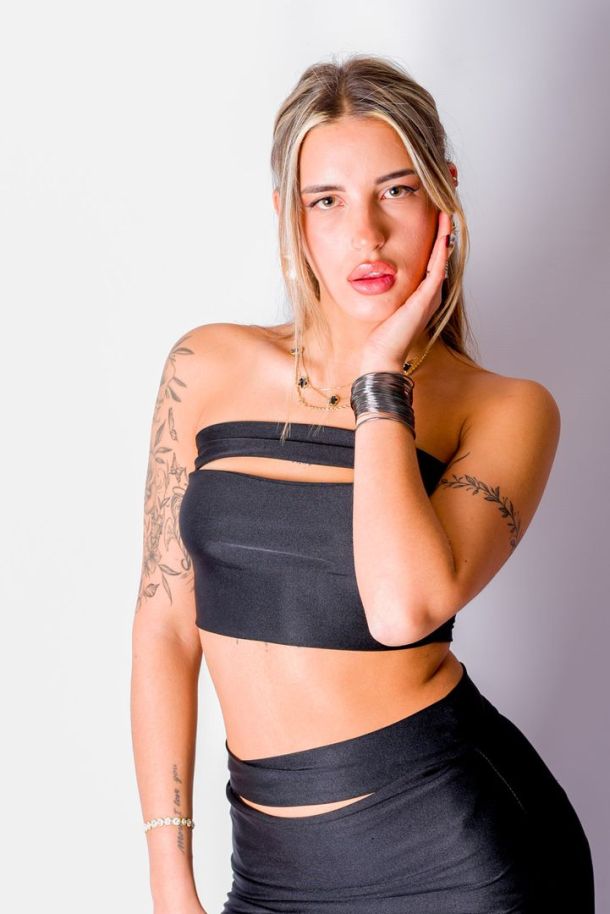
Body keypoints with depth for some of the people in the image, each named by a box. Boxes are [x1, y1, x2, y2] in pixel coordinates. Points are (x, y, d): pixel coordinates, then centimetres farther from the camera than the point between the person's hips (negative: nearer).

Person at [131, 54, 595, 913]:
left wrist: (381, 377, -15)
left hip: (456, 843, -2)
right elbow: (165, 626, 1)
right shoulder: (210, 367, 0)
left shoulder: (506, 410, -7)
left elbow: (405, 607, -24)